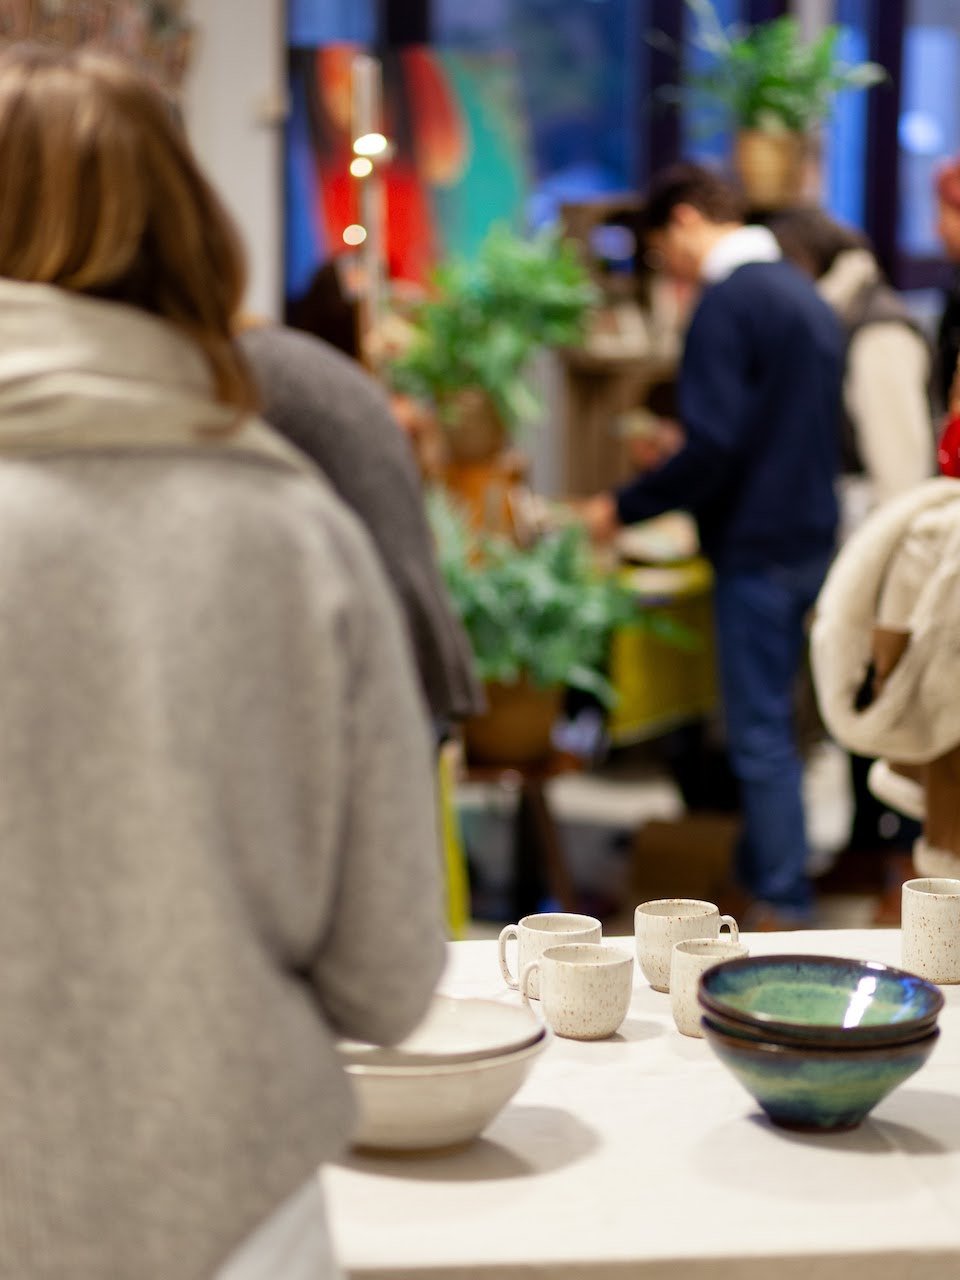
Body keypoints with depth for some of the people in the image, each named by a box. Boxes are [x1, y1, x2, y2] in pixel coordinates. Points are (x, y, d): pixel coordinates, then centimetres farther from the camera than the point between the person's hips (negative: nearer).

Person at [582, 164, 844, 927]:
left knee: (761, 735, -3)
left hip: (758, 545, -9)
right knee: (768, 720, 17)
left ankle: (784, 907, 2)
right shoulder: (803, 293, 14)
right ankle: (757, 876, 26)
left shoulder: (729, 302, -16)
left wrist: (624, 509, -12)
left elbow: (713, 448, -23)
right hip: (809, 538, 9)